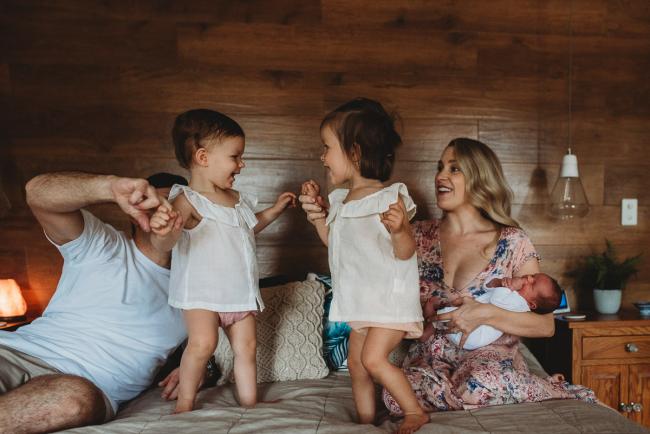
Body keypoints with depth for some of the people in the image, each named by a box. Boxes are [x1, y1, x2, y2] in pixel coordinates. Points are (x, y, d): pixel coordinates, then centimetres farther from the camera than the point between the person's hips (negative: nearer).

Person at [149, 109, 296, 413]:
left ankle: (249, 402, 25)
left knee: (246, 346, 10)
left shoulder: (238, 199, 9)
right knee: (203, 342, -22)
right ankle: (185, 400, 1)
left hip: (240, 291, 7)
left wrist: (273, 211, 24)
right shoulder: (187, 200, -15)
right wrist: (163, 231, -51)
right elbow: (163, 245, -28)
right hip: (201, 290, -7)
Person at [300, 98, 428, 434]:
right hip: (361, 301, 8)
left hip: (391, 297, -8)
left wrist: (399, 229, -42)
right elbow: (333, 242, 20)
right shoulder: (341, 200, 6)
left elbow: (404, 253, -21)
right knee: (356, 363, 14)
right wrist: (317, 210, 11)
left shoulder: (390, 198, -18)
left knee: (373, 358, -16)